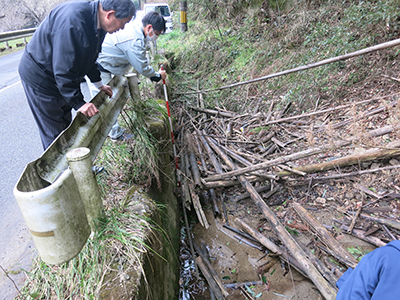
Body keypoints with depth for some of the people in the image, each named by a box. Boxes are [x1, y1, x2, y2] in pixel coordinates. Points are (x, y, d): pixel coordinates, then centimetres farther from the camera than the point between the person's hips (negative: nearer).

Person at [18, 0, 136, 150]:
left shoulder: (98, 22, -3)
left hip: (62, 78, 9)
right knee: (55, 134, -1)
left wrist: (99, 83, 16)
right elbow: (64, 69, -32)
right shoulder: (73, 21, -33)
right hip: (39, 77, -9)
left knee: (66, 125, 16)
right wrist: (78, 103, -29)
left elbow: (89, 58, 13)